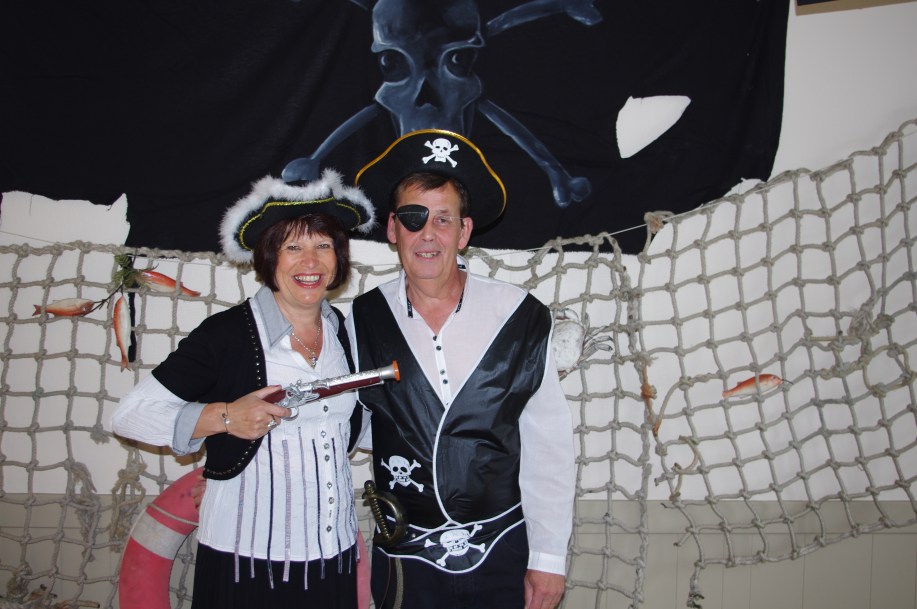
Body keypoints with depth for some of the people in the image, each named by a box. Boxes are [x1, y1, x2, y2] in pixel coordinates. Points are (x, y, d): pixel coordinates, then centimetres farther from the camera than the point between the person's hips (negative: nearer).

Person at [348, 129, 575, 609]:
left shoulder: (522, 320, -9)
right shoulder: (362, 322, -4)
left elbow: (549, 447, -5)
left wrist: (548, 558, -4)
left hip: (504, 554, -1)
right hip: (405, 559, 1)